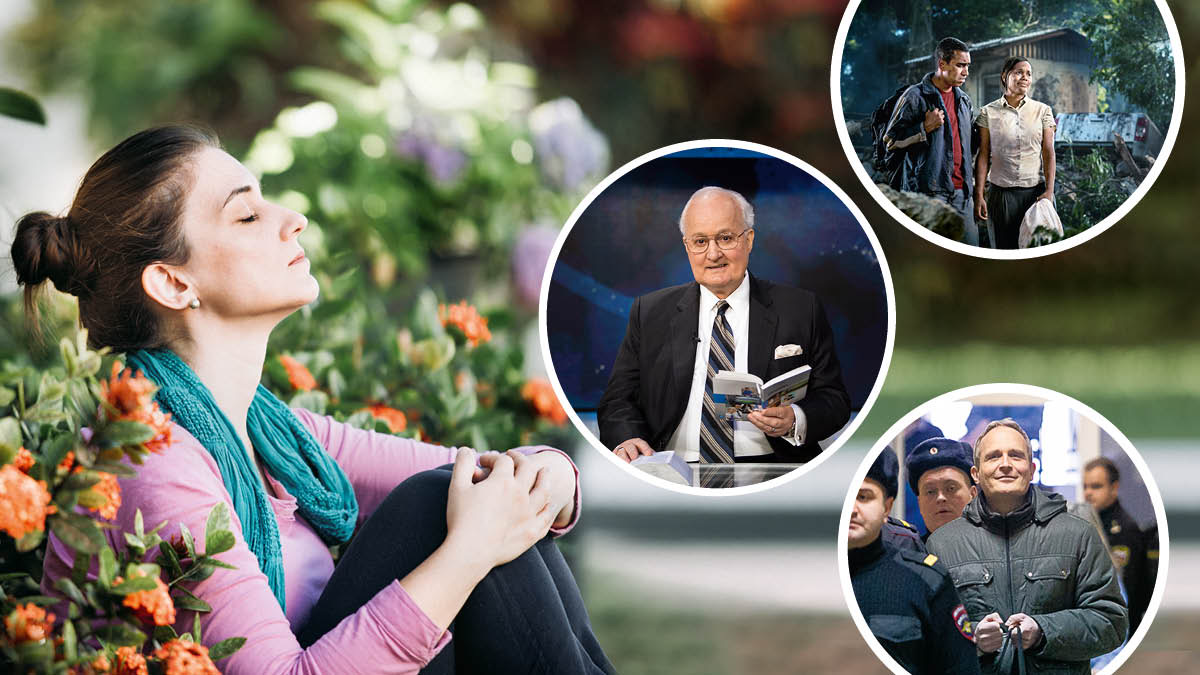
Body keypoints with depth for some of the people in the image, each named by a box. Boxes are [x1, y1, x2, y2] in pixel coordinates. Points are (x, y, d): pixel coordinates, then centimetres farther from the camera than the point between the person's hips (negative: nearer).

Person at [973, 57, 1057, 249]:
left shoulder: (1042, 111, 6)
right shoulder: (988, 113, 3)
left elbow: (1048, 153, 2)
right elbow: (983, 156, 1)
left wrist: (1049, 190, -8)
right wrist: (979, 196, -5)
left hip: (1036, 192, 0)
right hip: (1001, 194, 0)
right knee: (1003, 249, 1)